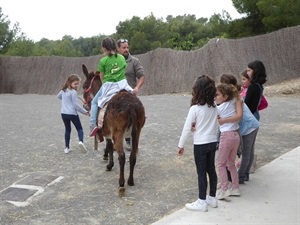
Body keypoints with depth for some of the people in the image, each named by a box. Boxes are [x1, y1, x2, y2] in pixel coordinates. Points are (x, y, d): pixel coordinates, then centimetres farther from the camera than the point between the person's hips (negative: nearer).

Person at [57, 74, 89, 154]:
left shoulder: (63, 90, 8)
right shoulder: (73, 92, -14)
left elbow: (59, 96, 29)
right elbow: (76, 105, -16)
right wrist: (85, 111, -9)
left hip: (63, 113, 6)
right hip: (72, 113, -6)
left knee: (67, 130, 16)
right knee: (79, 128, 7)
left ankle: (67, 148, 14)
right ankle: (81, 141, -21)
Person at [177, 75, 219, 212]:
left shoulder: (195, 108, -16)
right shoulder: (214, 107, 2)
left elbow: (187, 128, -12)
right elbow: (215, 125, 9)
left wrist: (181, 145, -4)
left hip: (200, 144, -6)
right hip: (213, 142, 6)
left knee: (201, 172, 2)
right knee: (211, 170, 15)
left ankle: (202, 202, 9)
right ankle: (212, 198, 26)